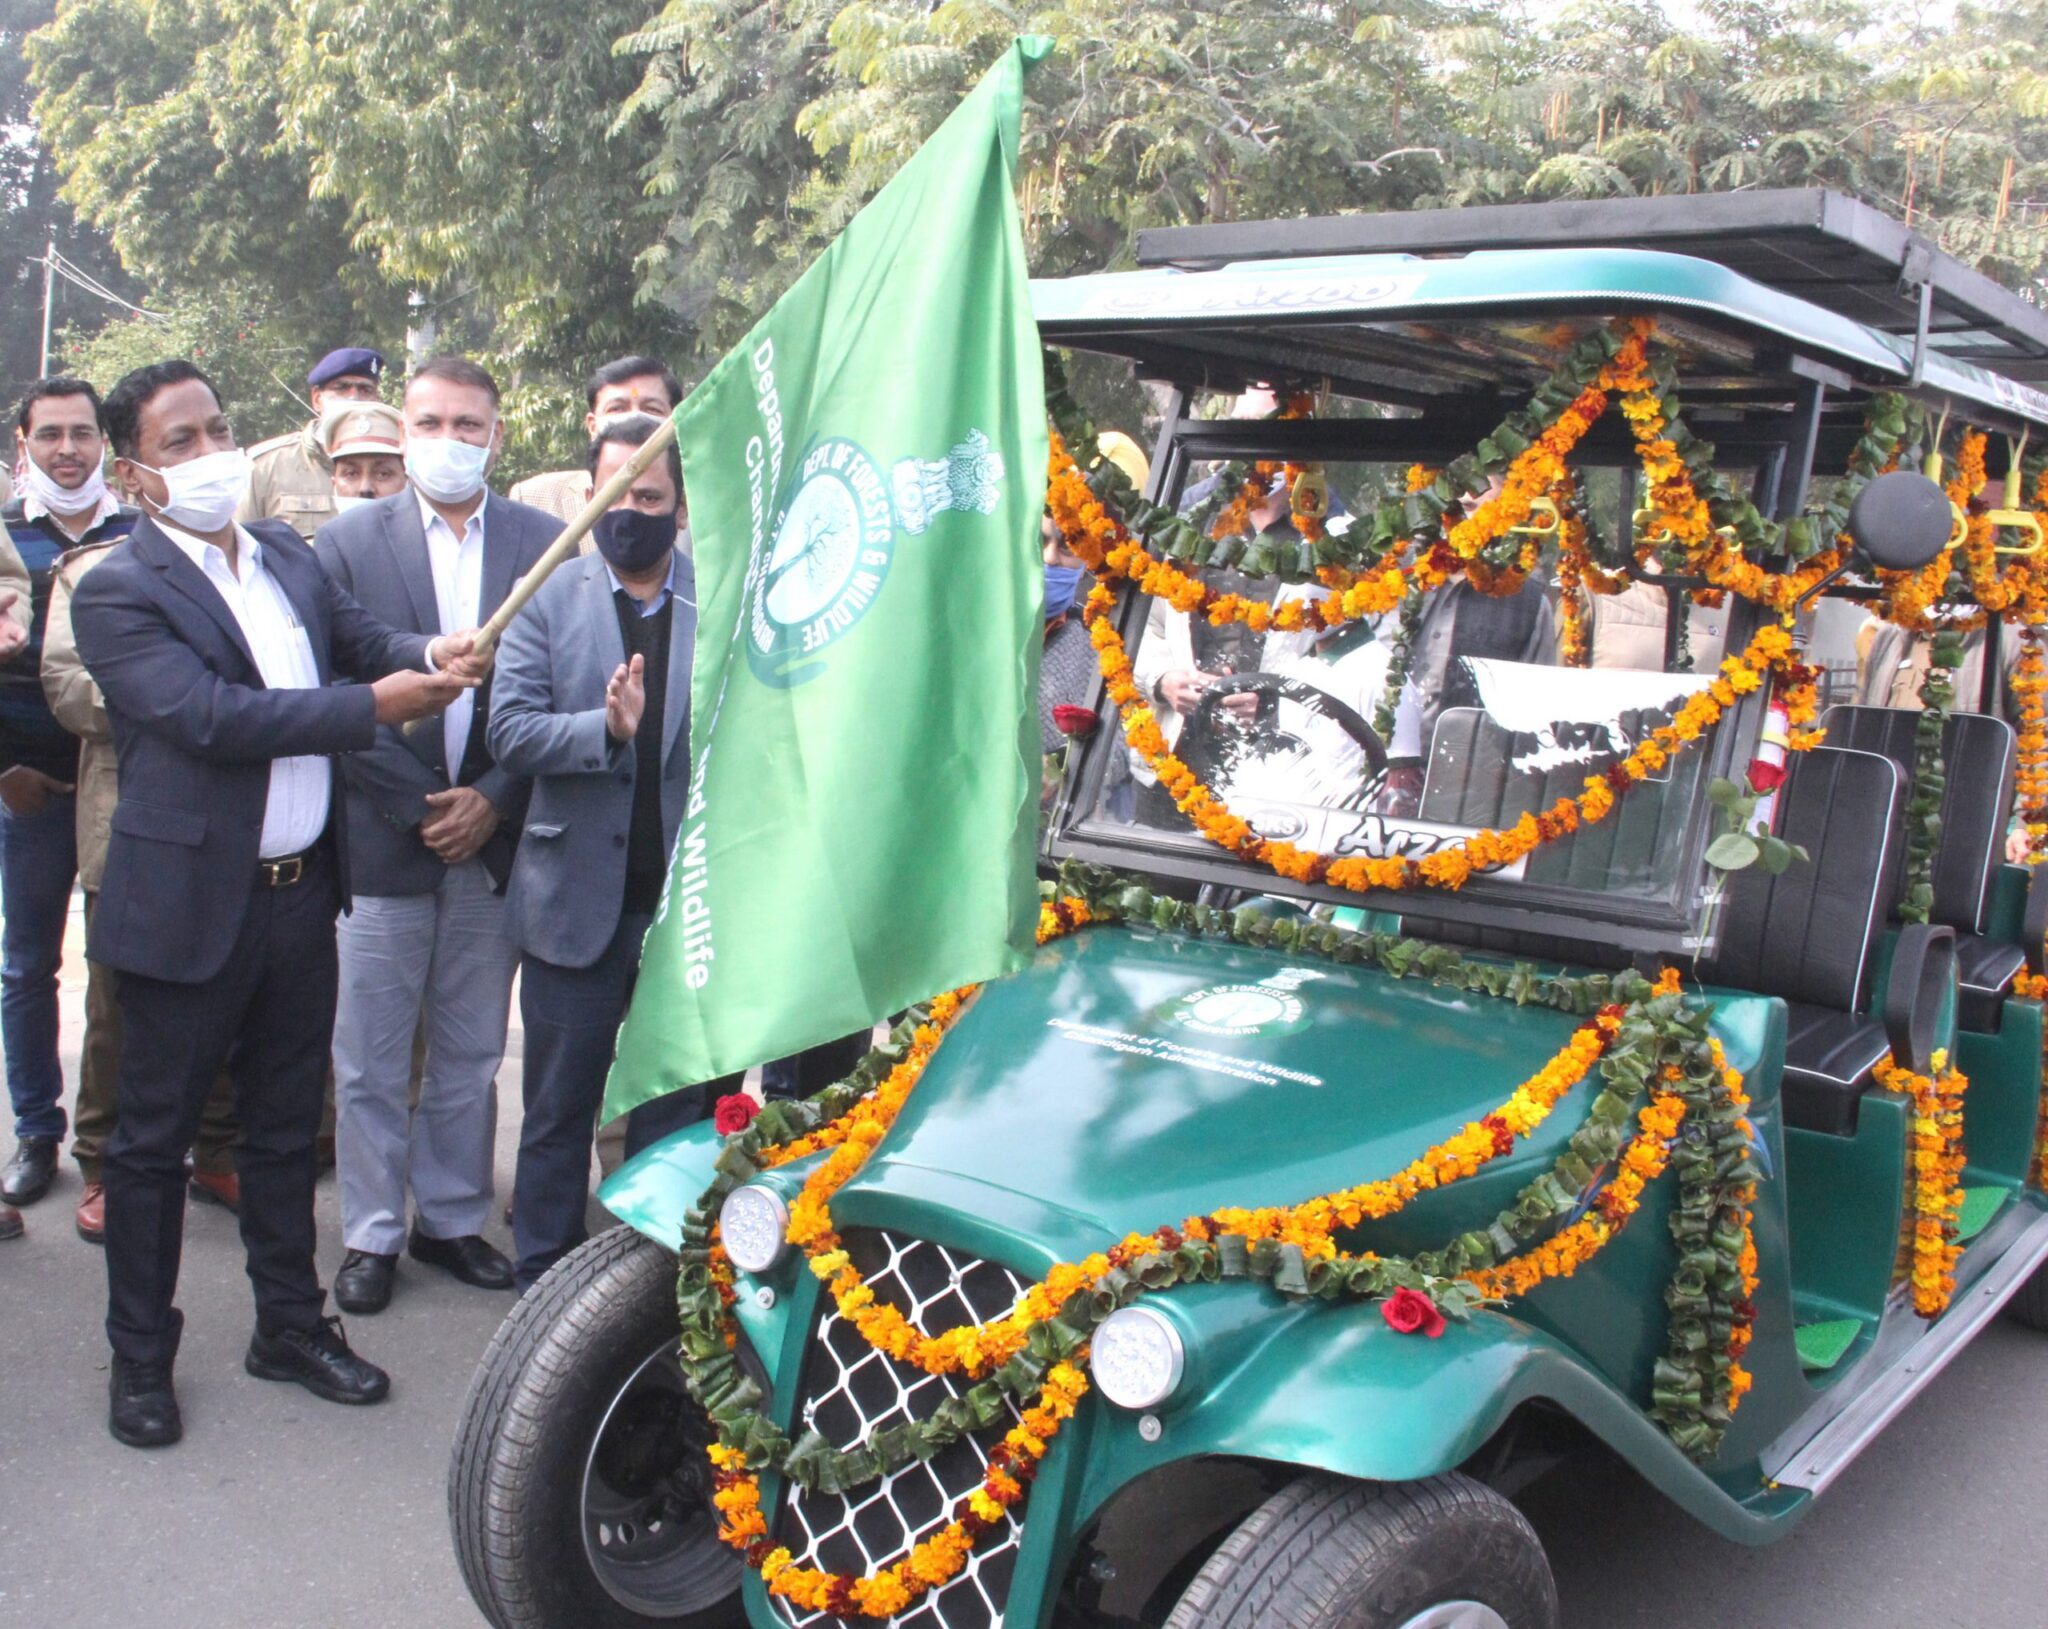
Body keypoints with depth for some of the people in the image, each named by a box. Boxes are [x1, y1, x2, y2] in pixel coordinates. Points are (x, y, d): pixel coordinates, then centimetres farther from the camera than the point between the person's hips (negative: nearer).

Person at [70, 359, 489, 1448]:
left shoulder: (286, 555, 9)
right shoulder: (117, 592, -12)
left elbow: (362, 637, 5)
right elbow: (211, 715, -22)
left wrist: (432, 656, -18)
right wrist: (375, 705, -22)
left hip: (299, 892, 6)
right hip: (187, 904, -6)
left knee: (285, 1124, 17)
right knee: (154, 1138, 9)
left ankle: (291, 1324, 32)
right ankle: (140, 1358, 24)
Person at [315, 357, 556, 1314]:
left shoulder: (548, 544, 3)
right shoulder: (348, 543, 1)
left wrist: (494, 800, -9)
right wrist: (415, 806, -10)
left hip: (494, 835, 1)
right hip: (382, 838, -1)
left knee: (471, 1053, 12)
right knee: (370, 1058, 7)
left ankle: (452, 1218, 27)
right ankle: (371, 1234, 21)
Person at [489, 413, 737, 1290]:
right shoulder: (548, 597, 3)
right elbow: (510, 730, -7)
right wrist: (607, 728, -23)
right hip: (577, 897, 0)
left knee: (674, 1109, 11)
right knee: (559, 1109, 11)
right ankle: (544, 1283, 25)